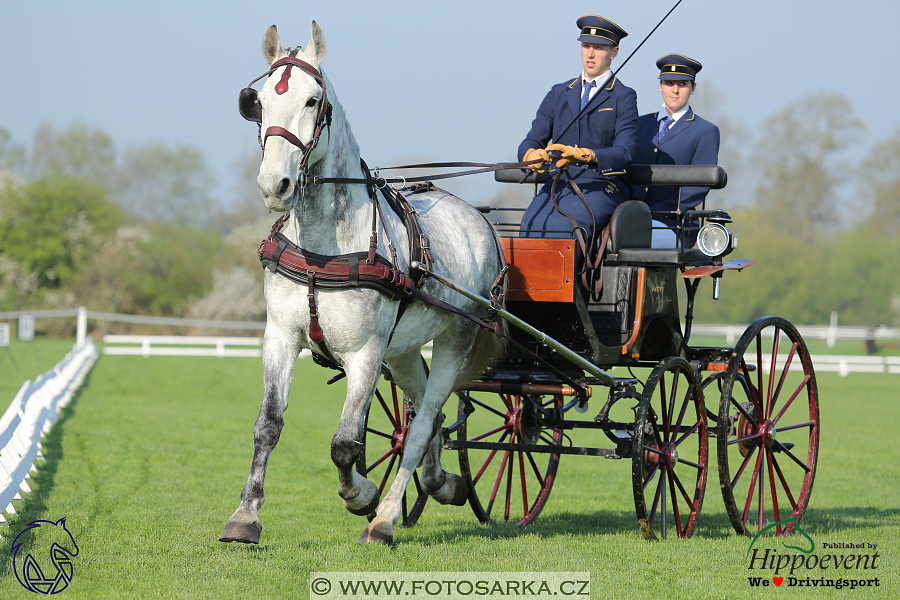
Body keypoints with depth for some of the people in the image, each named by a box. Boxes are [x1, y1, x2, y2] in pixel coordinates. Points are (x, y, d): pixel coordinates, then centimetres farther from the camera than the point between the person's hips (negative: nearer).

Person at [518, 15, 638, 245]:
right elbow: (531, 141, 15)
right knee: (532, 224, -27)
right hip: (558, 183, 4)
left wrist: (584, 154, -27)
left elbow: (624, 152, -8)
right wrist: (532, 154, -12)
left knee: (562, 226, -33)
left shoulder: (623, 97, 5)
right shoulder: (559, 93, 19)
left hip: (601, 185, -4)